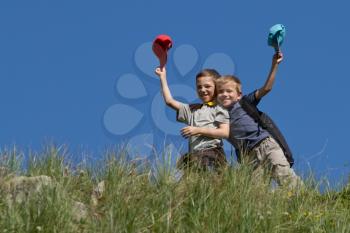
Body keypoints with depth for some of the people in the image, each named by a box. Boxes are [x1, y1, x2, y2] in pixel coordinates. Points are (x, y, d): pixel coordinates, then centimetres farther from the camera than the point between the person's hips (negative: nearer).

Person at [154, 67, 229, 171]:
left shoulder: (219, 109, 7)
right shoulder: (192, 109, 25)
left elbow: (225, 132, -5)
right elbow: (169, 101, 27)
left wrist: (198, 130, -7)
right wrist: (163, 77, 28)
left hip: (211, 152, -5)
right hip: (193, 155, 5)